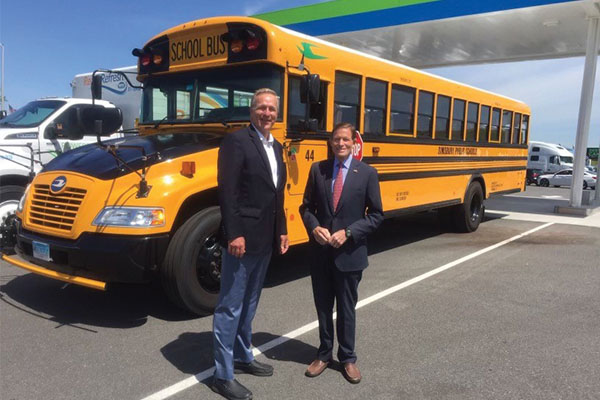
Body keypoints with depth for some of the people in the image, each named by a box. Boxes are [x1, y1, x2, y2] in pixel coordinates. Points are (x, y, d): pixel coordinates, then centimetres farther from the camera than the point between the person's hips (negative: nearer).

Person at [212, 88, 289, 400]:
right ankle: (223, 375, 12)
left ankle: (243, 356, 34)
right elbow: (227, 192, -18)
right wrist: (234, 234, -23)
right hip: (243, 237, -8)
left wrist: (281, 230, 15)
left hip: (266, 239, 8)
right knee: (230, 306, 1)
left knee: (249, 304, 19)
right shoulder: (236, 141, -11)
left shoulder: (276, 147, 15)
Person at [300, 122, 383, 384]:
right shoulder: (318, 169, 2)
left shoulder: (367, 173, -5)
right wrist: (314, 228, -12)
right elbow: (306, 206, 7)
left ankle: (347, 358, 30)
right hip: (321, 251, 2)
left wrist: (348, 233, -15)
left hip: (350, 253, -2)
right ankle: (324, 354, 33)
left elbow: (376, 215, -4)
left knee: (347, 308, 11)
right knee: (323, 306, 14)